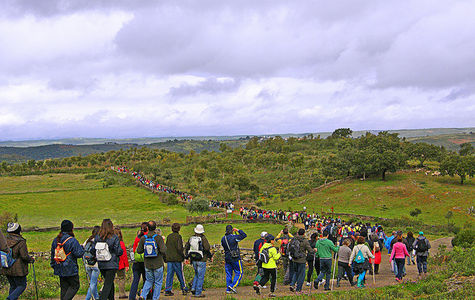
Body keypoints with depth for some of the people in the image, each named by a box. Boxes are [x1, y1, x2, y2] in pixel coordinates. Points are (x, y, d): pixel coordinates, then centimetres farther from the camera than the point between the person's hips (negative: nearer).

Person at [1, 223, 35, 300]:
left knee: (13, 286, 20)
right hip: (18, 270, -6)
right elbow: (25, 256, -18)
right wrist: (31, 259, 0)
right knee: (22, 286, 7)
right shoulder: (21, 242, -17)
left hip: (7, 269, 6)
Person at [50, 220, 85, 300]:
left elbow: (52, 254, 16)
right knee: (75, 286, 4)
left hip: (60, 269, 7)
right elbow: (79, 254, -14)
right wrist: (82, 248, 5)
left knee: (64, 288, 13)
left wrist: (54, 265, 24)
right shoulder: (72, 241, -15)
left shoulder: (56, 240, 8)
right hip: (71, 269, -7)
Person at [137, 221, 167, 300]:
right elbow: (163, 250, -19)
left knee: (149, 281, 18)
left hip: (147, 264, 3)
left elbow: (139, 251, 1)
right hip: (158, 264, -3)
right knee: (158, 282, 10)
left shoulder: (143, 238, -3)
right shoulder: (158, 238, -13)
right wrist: (164, 246, 2)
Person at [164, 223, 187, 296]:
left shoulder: (168, 236, 7)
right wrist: (183, 255, -4)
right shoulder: (178, 236, -11)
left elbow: (167, 246, 9)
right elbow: (179, 248, -17)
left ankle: (167, 290, 0)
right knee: (180, 274, 7)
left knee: (169, 274, 4)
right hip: (177, 258, -5)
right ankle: (184, 289, 16)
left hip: (169, 258, 5)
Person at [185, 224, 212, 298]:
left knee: (197, 274, 24)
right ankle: (198, 293, 1)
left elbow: (186, 247, 12)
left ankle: (193, 287, 9)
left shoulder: (191, 238, 5)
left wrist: (187, 257, 21)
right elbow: (207, 248, -19)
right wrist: (209, 256, -3)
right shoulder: (203, 238, -13)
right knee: (200, 276, 1)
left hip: (193, 260, 6)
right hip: (201, 260, -6)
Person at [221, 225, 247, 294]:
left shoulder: (223, 239, 4)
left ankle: (228, 289, 10)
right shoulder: (234, 237, -13)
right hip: (235, 258, -6)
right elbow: (244, 235, -3)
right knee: (239, 273, 3)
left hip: (227, 258, 6)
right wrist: (238, 230, 7)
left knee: (228, 274, 10)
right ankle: (233, 286, -10)